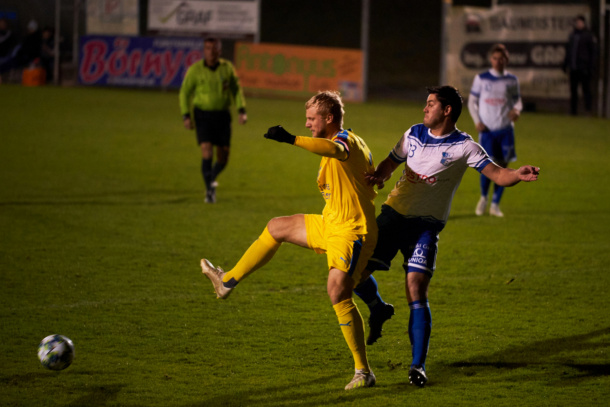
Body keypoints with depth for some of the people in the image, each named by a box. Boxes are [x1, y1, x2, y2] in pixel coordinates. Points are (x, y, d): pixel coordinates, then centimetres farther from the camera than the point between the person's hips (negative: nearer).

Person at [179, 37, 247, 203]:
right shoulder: (195, 69, -6)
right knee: (207, 151, -18)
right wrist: (186, 116, -8)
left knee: (223, 157, 6)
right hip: (203, 113, -3)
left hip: (222, 115, 3)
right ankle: (210, 190, -13)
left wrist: (242, 111, 0)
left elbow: (236, 89, 10)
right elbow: (185, 92, 1)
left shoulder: (227, 68, 0)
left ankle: (211, 179, 37)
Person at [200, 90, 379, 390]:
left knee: (338, 293, -19)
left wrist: (292, 139, -58)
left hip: (352, 232, -11)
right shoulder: (347, 143, 13)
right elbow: (373, 178, 23)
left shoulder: (345, 141, -18)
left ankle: (363, 372, -12)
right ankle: (228, 282, 35)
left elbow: (332, 149, -45)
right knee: (276, 228, 19)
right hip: (330, 225, 11)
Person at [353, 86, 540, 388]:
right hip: (394, 213, 4)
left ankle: (418, 364, -9)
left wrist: (519, 175, -35)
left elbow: (498, 175, -12)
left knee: (416, 291, -15)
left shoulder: (463, 147, -6)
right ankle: (378, 310, 26)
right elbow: (391, 162, 20)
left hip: (425, 225, -4)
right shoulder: (414, 134, 8)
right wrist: (379, 176, -3)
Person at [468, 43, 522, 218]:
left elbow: (517, 100, 14)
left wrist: (517, 110, -10)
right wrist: (477, 121, -6)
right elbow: (472, 101, 8)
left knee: (502, 166, 0)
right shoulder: (481, 79, 2)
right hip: (487, 129, -2)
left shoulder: (511, 80, 6)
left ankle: (495, 204, 13)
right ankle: (483, 198, 15)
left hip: (505, 129, 2)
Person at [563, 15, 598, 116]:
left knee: (586, 89, -6)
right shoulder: (572, 35, 16)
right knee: (573, 90, 7)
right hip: (573, 69, 6)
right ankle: (573, 110, 12)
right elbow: (568, 50, 23)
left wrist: (591, 68, -11)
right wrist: (566, 65, 17)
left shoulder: (589, 36, -3)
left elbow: (594, 53, -5)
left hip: (584, 69, -6)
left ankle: (588, 110, -5)